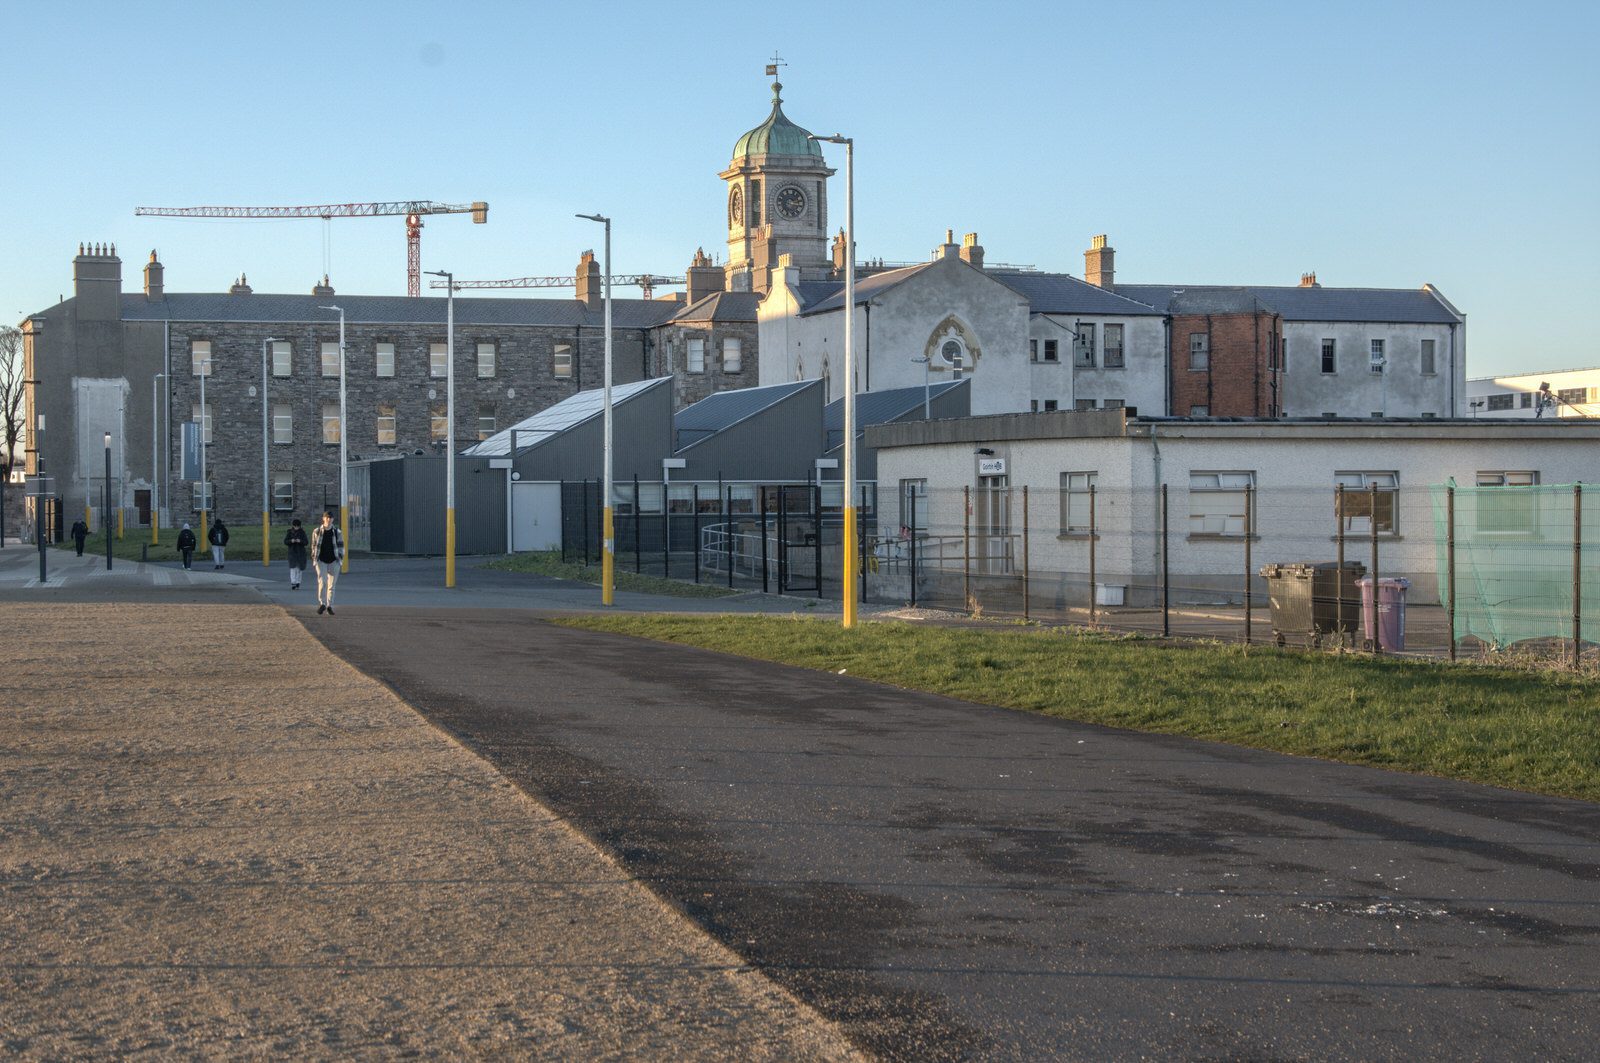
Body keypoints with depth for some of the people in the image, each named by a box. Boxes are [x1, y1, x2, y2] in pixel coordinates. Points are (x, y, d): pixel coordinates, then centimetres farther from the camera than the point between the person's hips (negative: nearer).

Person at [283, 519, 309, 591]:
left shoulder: (302, 532, 1)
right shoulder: (289, 532, 2)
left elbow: (306, 542, -4)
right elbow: (285, 542, -1)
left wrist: (300, 541, -23)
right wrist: (291, 541, -21)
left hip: (300, 553, 1)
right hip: (292, 552, -1)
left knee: (299, 568, 5)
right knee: (293, 567, -13)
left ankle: (297, 583, 17)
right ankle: (293, 583, -18)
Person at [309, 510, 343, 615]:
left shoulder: (337, 531, 2)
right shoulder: (317, 531, 1)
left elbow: (341, 546, 9)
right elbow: (314, 546, 8)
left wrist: (340, 557, 0)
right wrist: (313, 559, 4)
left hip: (333, 561, 1)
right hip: (321, 561, -1)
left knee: (332, 584, 4)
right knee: (322, 581, -17)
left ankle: (329, 606, 11)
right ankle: (322, 604, -12)